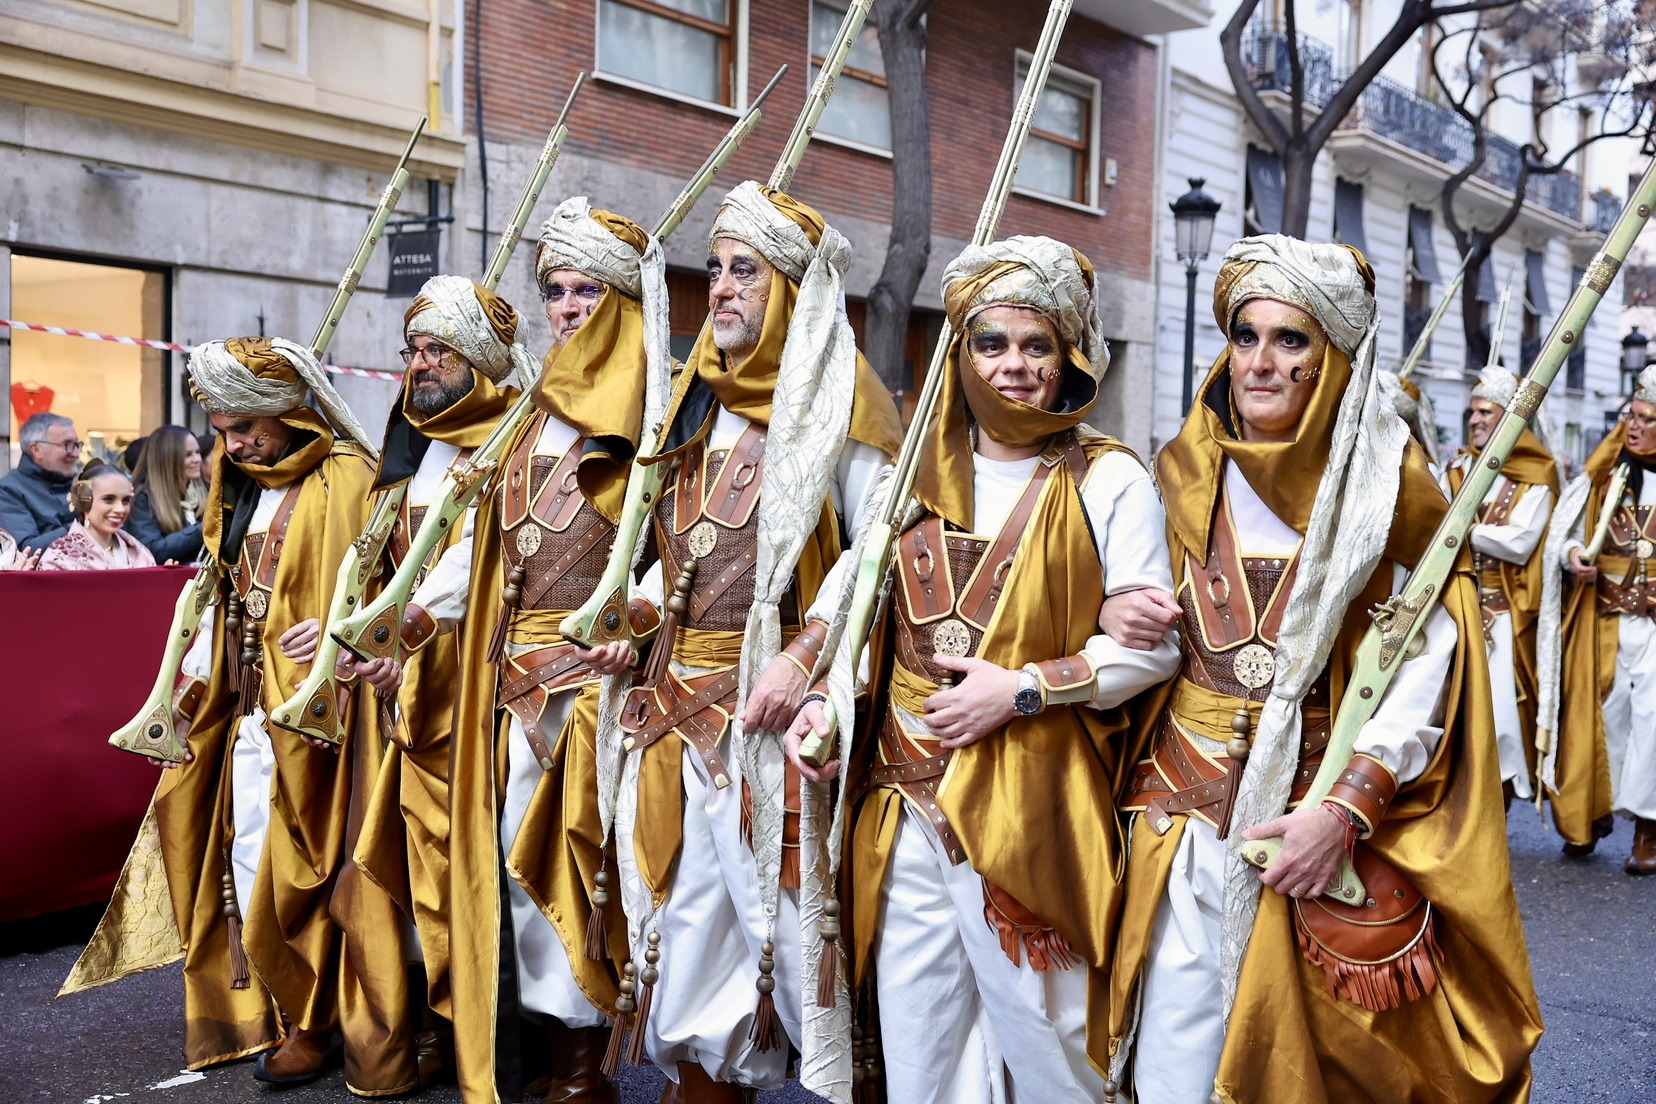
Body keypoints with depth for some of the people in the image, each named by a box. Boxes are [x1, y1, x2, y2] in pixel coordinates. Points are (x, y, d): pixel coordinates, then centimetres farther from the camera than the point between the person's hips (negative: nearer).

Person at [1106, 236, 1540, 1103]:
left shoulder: (1383, 484, -4)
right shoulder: (1188, 475, 6)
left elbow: (1429, 665, -9)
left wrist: (1345, 808, -17)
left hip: (1331, 821, -2)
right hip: (1185, 809, 3)